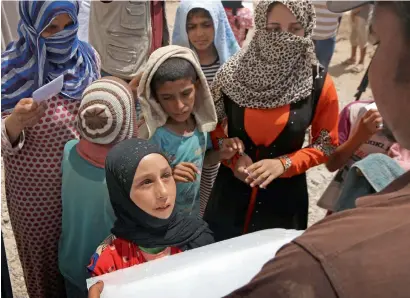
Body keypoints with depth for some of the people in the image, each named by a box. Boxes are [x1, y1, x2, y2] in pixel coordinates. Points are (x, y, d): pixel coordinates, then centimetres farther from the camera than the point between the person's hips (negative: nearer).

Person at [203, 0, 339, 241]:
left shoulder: (320, 84, -12)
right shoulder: (233, 73, -9)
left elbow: (327, 144, -2)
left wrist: (284, 164, -17)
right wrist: (232, 158, -13)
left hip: (285, 195, -1)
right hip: (231, 190, 1)